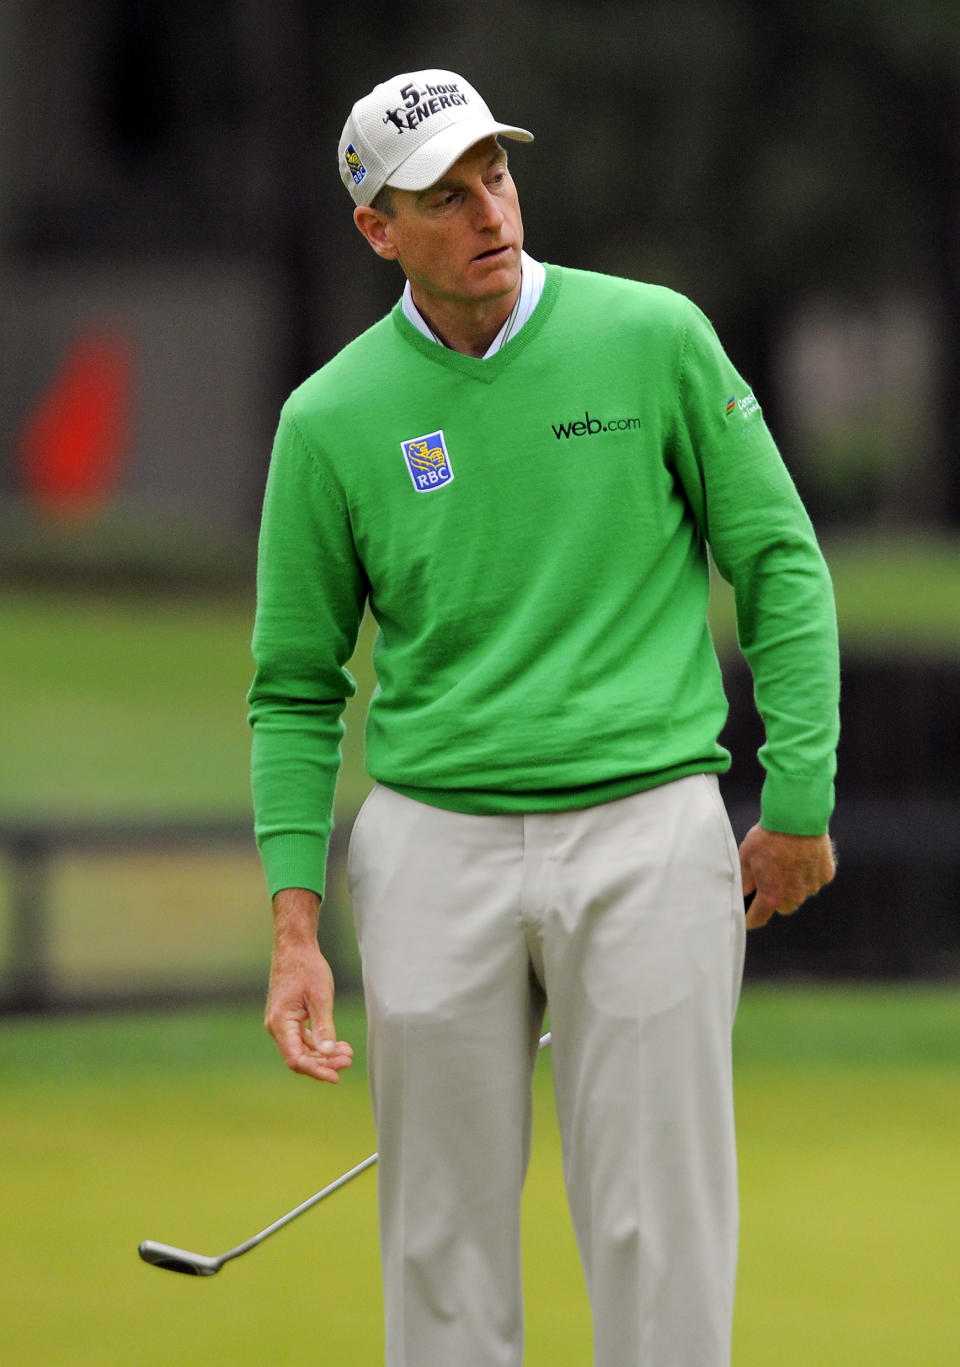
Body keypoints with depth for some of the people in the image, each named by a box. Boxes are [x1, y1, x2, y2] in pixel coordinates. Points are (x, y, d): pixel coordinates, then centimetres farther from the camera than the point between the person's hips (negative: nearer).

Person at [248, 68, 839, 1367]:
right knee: (445, 1246, 5)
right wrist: (295, 926, 0)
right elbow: (296, 688, 7)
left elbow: (780, 565, 5)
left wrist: (799, 796, 1)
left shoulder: (654, 338, -1)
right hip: (434, 849, 1)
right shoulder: (332, 418, 1)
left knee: (658, 1236, -2)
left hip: (646, 831, -1)